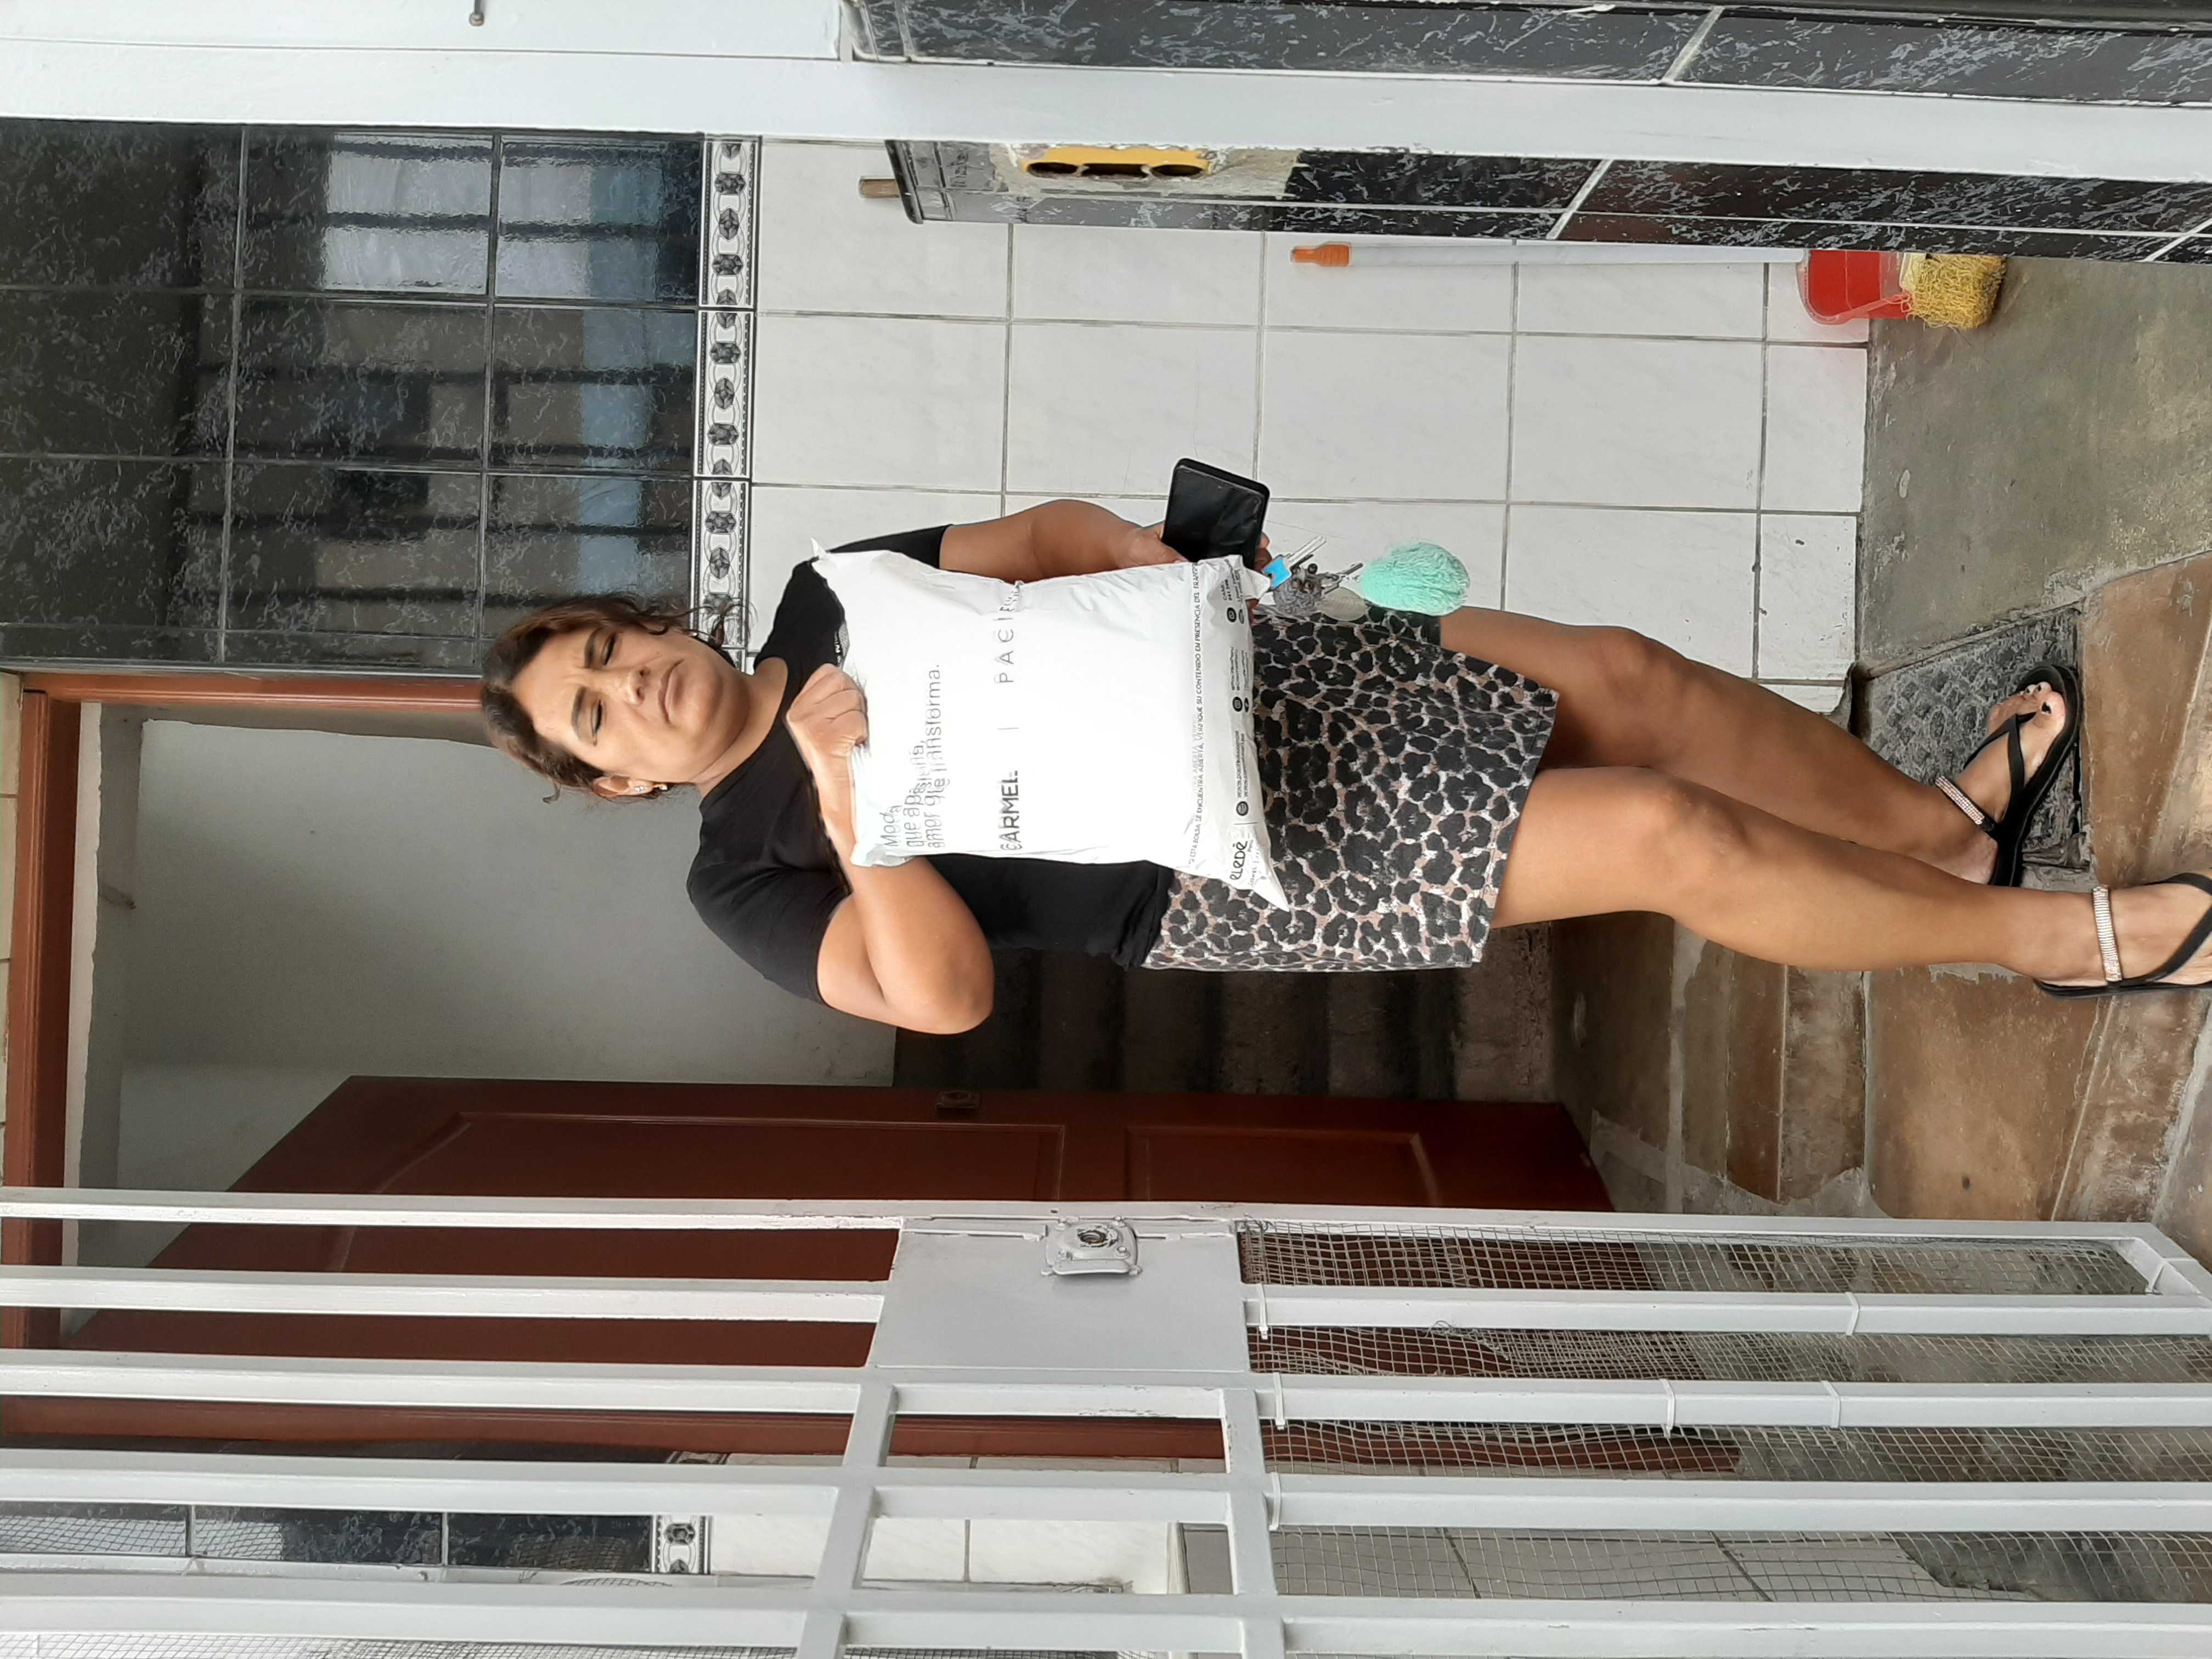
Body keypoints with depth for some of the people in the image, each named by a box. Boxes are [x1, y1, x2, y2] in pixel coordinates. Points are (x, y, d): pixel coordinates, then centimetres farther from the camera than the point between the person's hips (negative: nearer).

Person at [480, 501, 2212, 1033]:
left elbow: (1047, 535, 15)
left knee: (1626, 674, -4)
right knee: (1671, 836, -15)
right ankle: (2051, 938, 3)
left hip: (1254, 689, 7)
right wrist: (845, 796, -26)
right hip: (1223, 867, -6)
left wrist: (1172, 569, -3)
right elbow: (947, 994, -20)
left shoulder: (825, 602, 10)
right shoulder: (749, 870, -6)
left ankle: (1945, 823, 18)